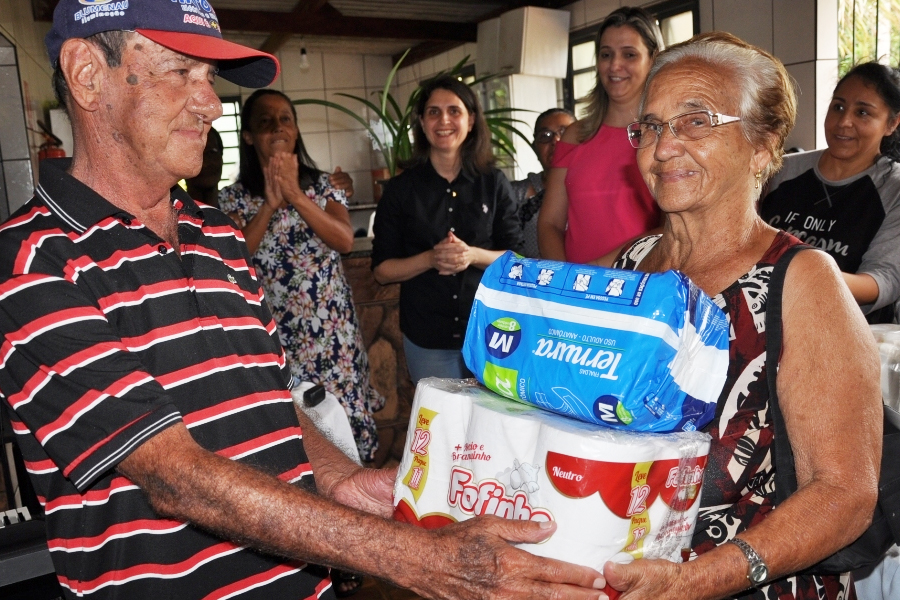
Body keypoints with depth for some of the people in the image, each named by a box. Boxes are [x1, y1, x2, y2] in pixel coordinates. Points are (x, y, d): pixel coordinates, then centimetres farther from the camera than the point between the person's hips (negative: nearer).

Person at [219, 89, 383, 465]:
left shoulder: (322, 185, 8)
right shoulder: (233, 198, 4)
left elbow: (345, 240, -8)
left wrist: (296, 196, -18)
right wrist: (270, 204, -18)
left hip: (333, 332, 2)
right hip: (274, 337, -1)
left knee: (346, 424, 2)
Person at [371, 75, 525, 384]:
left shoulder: (493, 184, 2)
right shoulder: (401, 189, 0)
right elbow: (382, 270, -1)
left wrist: (474, 256, -18)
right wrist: (430, 259, -18)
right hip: (427, 338, -1)